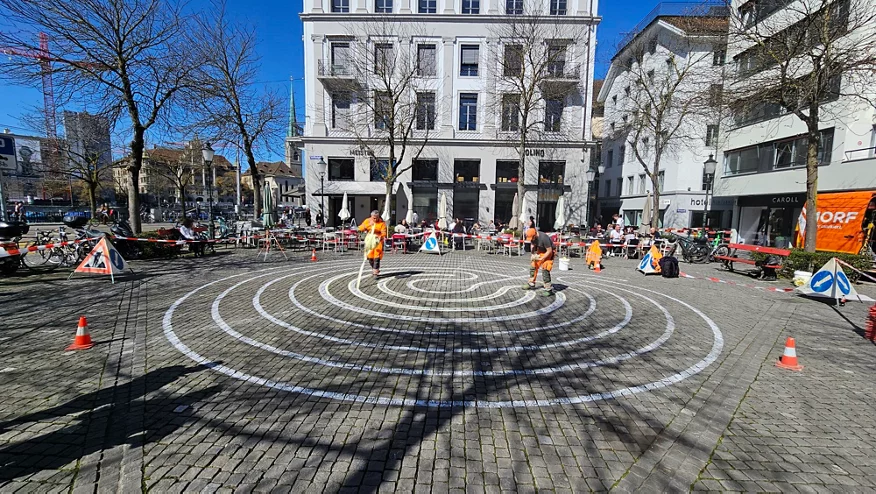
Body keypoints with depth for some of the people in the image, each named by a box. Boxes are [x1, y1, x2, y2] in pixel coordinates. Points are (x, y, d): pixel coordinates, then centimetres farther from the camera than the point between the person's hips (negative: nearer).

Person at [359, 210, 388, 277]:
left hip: (378, 240, -3)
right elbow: (360, 228, -8)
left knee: (377, 257, -12)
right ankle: (374, 269, 32)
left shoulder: (382, 222, -8)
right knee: (370, 257, 9)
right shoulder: (367, 220, 1)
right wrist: (368, 225, -21)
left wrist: (381, 236, -38)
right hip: (369, 241, 4)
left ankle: (375, 272, -9)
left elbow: (384, 232, -16)